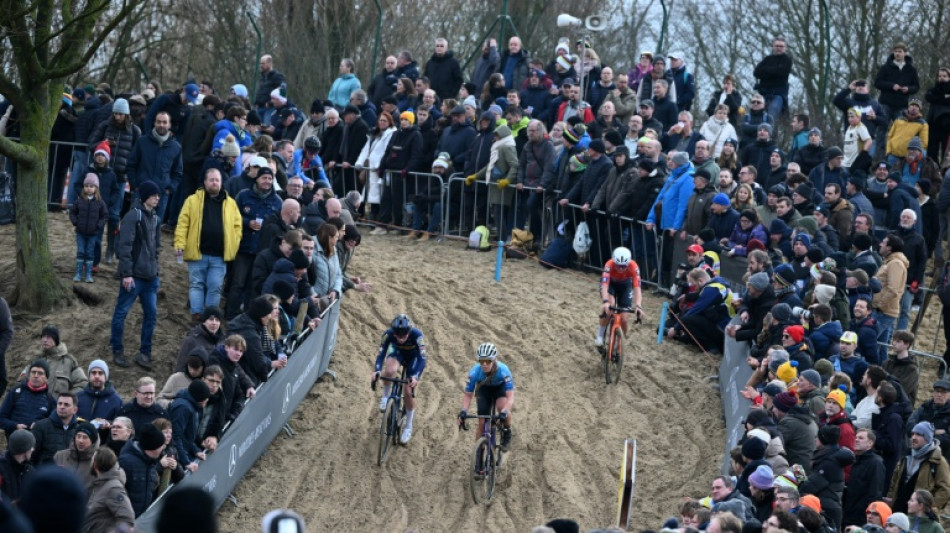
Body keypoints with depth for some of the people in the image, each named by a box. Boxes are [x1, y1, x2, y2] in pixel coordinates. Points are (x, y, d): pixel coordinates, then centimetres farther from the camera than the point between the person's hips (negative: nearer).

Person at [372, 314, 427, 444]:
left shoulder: (416, 335, -39)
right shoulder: (389, 334, -34)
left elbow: (422, 359, -39)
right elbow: (381, 354, -32)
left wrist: (415, 377, -54)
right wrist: (377, 370, -50)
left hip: (413, 357, -1)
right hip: (397, 353, 1)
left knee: (409, 391, -9)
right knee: (389, 371, -34)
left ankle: (408, 427, 12)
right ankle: (386, 397, -3)